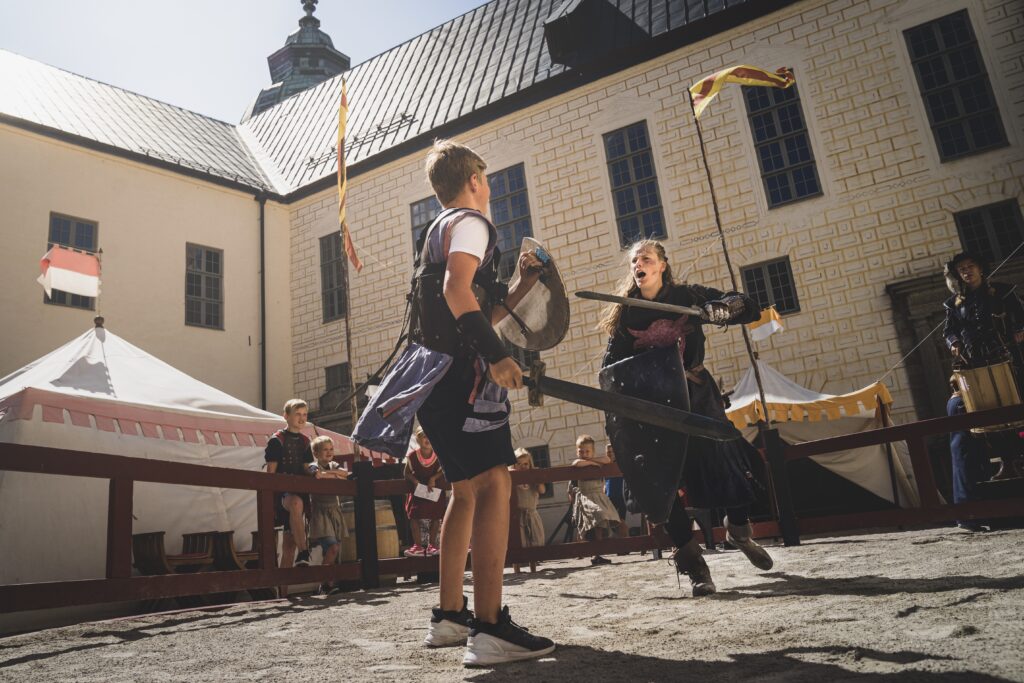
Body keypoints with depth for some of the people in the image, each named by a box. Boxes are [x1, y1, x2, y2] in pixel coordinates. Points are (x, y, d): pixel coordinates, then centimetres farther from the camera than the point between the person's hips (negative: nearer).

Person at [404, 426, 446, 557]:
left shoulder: (438, 455, -10)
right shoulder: (412, 456, -11)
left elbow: (442, 471, -4)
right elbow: (407, 473, -4)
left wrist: (433, 478, -19)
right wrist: (415, 480, -20)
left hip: (434, 489, 1)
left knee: (435, 517, 3)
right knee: (414, 516, -7)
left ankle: (432, 544, 16)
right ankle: (417, 546, 2)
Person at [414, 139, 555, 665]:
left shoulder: (440, 231, 30)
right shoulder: (470, 221, 1)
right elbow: (457, 289, -20)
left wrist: (523, 285, 28)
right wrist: (497, 356, -26)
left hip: (435, 379, 10)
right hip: (463, 372, -10)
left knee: (467, 491, 13)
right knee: (494, 483, -16)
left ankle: (449, 616, 18)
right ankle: (489, 627, -21)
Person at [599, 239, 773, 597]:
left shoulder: (688, 296, 2)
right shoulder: (625, 313, 6)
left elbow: (748, 308, -1)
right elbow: (612, 365, 4)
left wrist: (718, 310, -22)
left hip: (694, 395, -1)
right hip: (650, 403, 1)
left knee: (724, 461, -3)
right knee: (662, 476, -7)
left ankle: (739, 528, 28)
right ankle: (689, 555, 5)